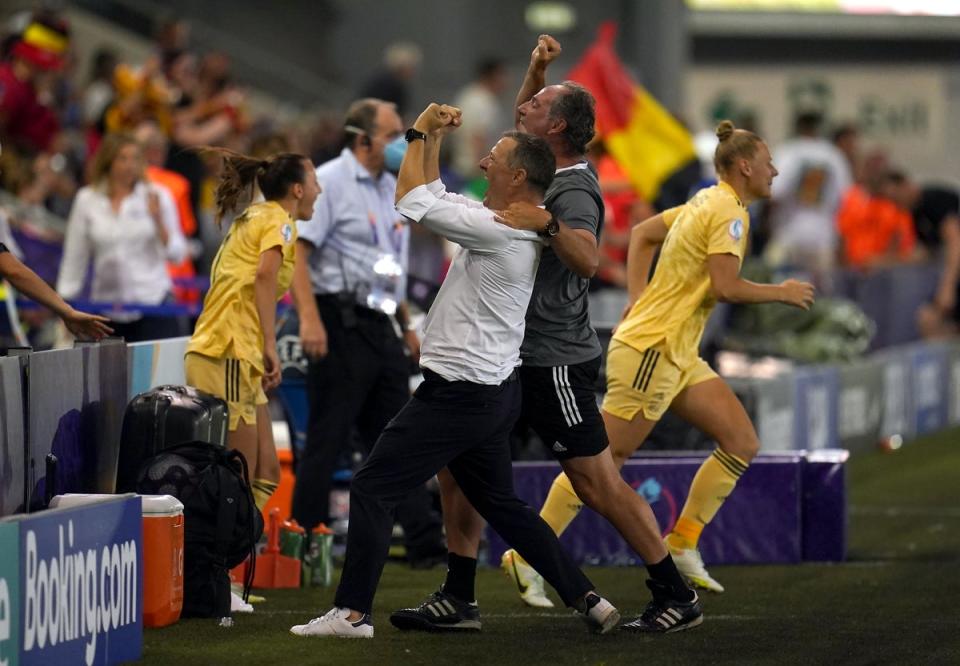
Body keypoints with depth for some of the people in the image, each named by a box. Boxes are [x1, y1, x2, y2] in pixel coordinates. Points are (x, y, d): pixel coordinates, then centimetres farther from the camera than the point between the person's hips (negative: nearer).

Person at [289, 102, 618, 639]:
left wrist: (420, 136, -5)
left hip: (460, 392, -10)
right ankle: (588, 600, 16)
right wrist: (434, 140, 13)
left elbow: (414, 202, -17)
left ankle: (352, 612, -7)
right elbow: (436, 197, 22)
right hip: (495, 390, 10)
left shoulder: (500, 231, -20)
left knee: (373, 488, -5)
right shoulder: (515, 227, 9)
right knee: (502, 505, 18)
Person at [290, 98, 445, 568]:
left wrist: (406, 326, 23)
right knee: (327, 438, -5)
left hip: (380, 327, 8)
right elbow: (297, 250, -16)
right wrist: (309, 318, -26)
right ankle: (305, 540, 1)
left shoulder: (390, 186, 18)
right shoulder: (327, 182, -8)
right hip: (339, 322, -8)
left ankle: (425, 542, 10)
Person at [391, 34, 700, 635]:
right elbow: (524, 117, 30)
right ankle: (458, 599, 10)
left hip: (556, 360, -10)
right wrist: (538, 69, 14)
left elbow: (588, 260, -35)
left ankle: (677, 598, 1)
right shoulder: (545, 171, 10)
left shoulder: (573, 193, -17)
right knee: (458, 462, 6)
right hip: (516, 358, 10)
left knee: (598, 484, -7)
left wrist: (547, 223, -47)